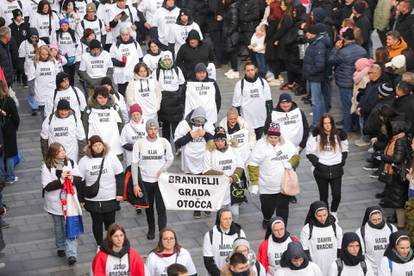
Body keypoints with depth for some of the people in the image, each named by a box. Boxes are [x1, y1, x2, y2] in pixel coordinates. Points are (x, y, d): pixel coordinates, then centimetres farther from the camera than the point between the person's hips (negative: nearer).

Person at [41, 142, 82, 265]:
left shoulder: (71, 162, -4)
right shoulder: (47, 166, -13)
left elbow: (79, 178, -1)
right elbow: (46, 186, -18)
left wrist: (72, 178, -23)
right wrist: (60, 180, -27)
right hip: (55, 202, -1)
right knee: (58, 226, 18)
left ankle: (71, 253, -5)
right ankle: (61, 248, 38)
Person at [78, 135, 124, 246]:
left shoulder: (111, 157, -4)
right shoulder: (84, 161, -5)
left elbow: (120, 176, 1)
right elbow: (80, 181, 0)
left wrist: (119, 193, -3)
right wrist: (81, 199, 0)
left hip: (110, 198, 0)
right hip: (93, 200, 0)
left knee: (110, 222, 12)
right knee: (97, 222, 11)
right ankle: (99, 245, 28)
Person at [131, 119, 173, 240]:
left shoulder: (164, 142, -7)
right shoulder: (139, 143, -9)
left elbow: (170, 158, 6)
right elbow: (134, 164, -6)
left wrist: (163, 169, -13)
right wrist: (135, 184, -10)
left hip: (161, 180, -1)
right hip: (145, 180, 1)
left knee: (161, 208, -6)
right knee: (148, 207, 17)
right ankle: (151, 229, 38)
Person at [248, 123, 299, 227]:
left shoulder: (286, 144, -2)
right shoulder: (261, 145, -13)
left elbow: (296, 156, 12)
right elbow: (253, 165, -11)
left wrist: (291, 163, -12)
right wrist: (254, 183, -15)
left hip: (285, 185, 2)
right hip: (267, 187, -2)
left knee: (283, 207, 7)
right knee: (267, 207, 11)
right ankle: (266, 220, 45)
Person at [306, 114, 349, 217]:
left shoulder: (339, 135, 1)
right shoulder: (316, 136, -6)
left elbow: (344, 150, 15)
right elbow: (309, 152, -1)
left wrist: (342, 161, 3)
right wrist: (316, 162, -11)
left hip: (336, 170, 1)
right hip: (321, 170, -1)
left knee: (337, 195, -1)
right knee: (323, 196, 7)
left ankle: (333, 212, 26)